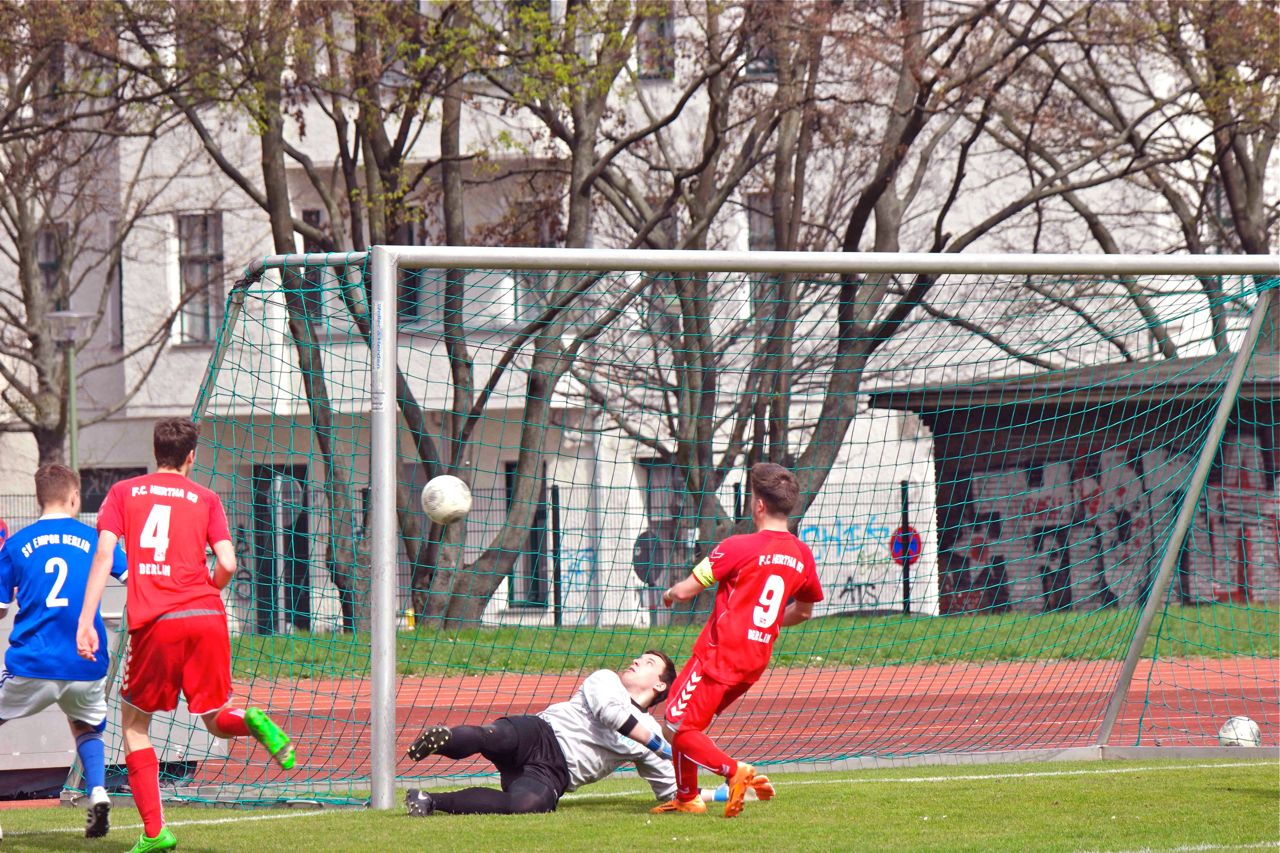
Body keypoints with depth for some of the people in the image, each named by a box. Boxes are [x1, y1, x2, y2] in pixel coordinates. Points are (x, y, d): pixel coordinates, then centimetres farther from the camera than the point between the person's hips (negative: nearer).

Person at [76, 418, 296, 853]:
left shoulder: (123, 493, 12)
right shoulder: (205, 499, 12)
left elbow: (104, 553, 0)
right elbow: (227, 563, 1)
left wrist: (86, 620, -3)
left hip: (154, 621, -1)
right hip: (207, 615, 1)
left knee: (134, 720, 14)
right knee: (215, 719, 15)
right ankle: (251, 720, -23)